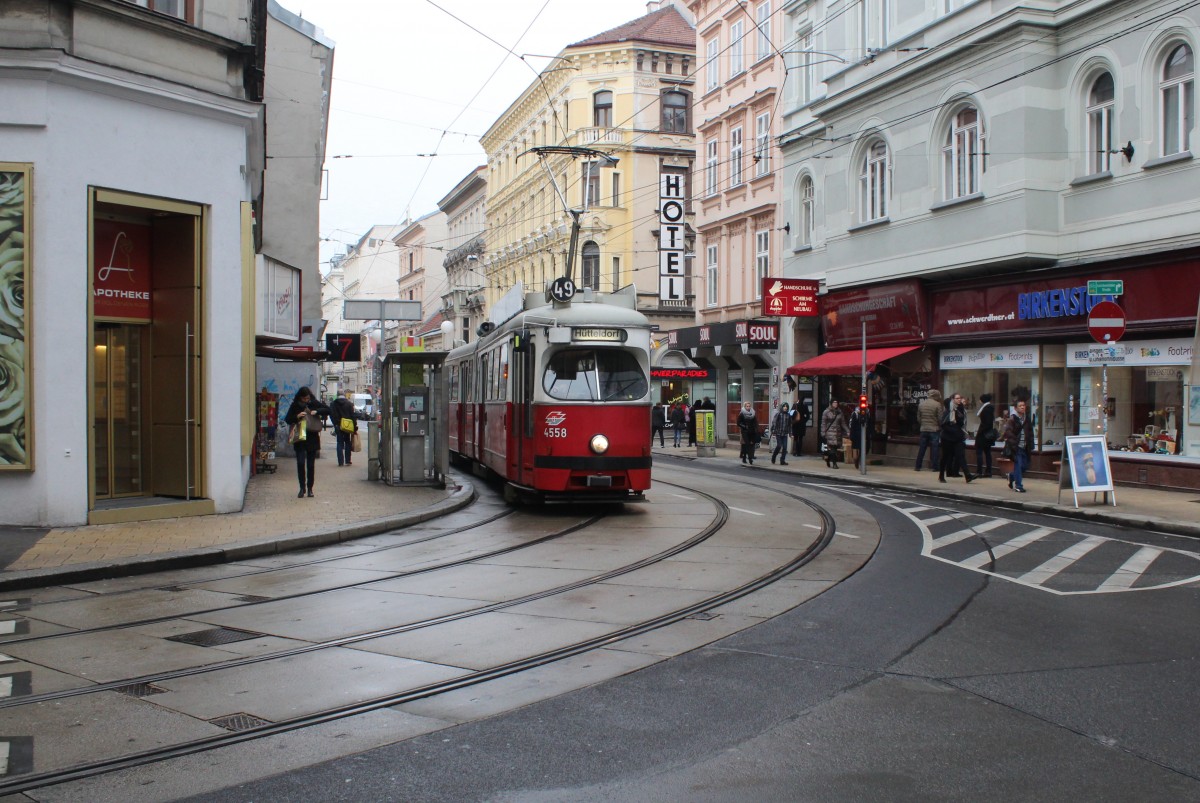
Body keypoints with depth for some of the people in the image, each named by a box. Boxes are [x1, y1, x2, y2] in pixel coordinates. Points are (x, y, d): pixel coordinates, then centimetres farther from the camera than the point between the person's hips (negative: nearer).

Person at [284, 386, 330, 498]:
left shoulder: (314, 404, 2)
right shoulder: (295, 406, 1)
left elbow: (328, 410, 4)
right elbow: (287, 419, 3)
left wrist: (317, 411, -12)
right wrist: (297, 416, -16)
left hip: (313, 438, 1)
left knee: (311, 464, 5)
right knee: (300, 463, -9)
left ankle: (310, 488, 14)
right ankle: (302, 488, 2)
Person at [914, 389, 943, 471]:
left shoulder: (921, 404, 5)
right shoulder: (937, 404, -9)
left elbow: (918, 418, 9)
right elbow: (940, 418, -9)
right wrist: (940, 427, 6)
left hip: (923, 430, 4)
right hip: (934, 430, -4)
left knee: (921, 449, 7)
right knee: (934, 449, 1)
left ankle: (917, 467, 8)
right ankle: (934, 467, 0)